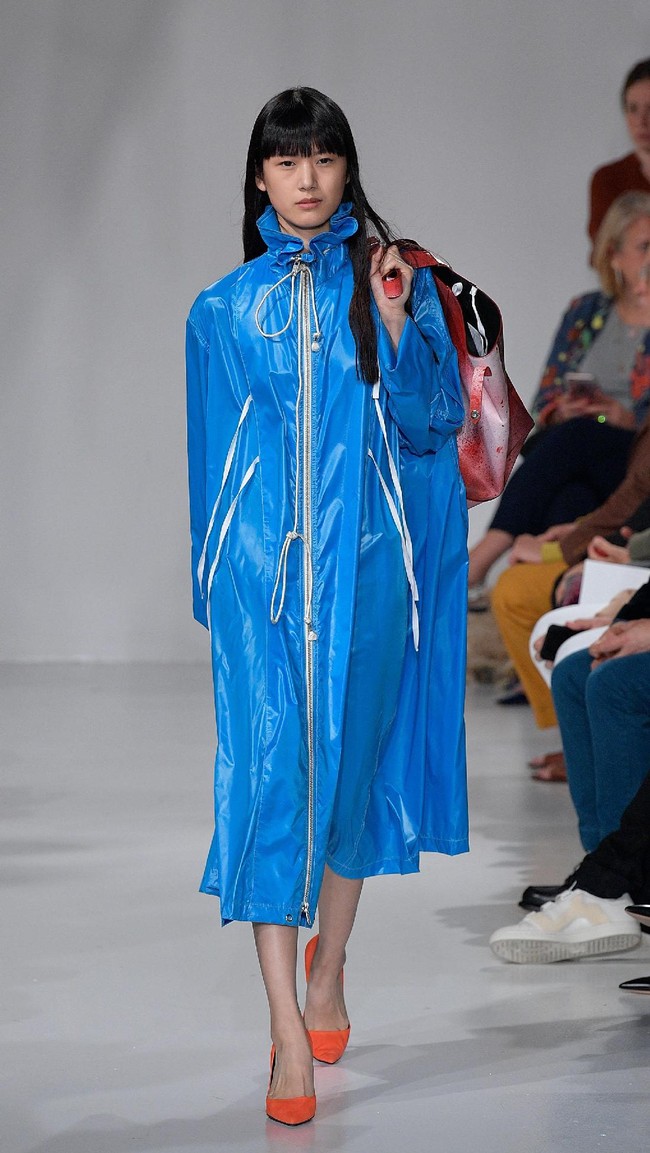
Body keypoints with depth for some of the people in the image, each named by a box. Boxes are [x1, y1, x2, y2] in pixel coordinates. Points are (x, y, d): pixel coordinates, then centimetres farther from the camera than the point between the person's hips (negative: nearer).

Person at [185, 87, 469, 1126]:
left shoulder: (396, 283, 5)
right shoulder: (224, 310, 7)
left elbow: (434, 428, -2)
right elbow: (212, 455, 13)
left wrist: (395, 326, -15)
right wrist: (215, 573, 15)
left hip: (363, 559, 0)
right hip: (260, 565, 0)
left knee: (349, 758, 8)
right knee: (266, 767, -9)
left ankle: (328, 968, 32)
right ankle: (290, 1033, -11)